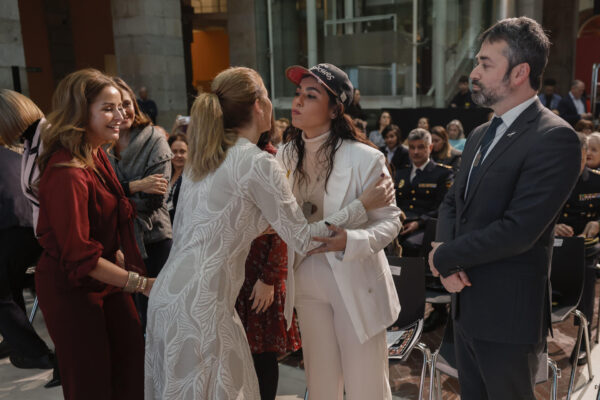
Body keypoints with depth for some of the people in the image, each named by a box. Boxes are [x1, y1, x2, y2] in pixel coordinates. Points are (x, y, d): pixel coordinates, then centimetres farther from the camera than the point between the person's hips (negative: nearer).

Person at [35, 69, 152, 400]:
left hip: (105, 277, 8)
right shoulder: (67, 173, -26)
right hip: (72, 288, -8)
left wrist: (119, 257, 10)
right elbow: (80, 256, -27)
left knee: (133, 359, 10)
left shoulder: (96, 156, 2)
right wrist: (141, 283, -28)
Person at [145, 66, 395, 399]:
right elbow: (303, 238, -12)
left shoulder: (201, 155, 9)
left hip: (172, 289, 8)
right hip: (199, 303, -8)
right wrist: (363, 204, -4)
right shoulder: (258, 163, -15)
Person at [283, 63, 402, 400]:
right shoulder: (287, 155, 0)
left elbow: (390, 221, -14)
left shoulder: (364, 158, -16)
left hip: (355, 282, -4)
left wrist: (348, 241, -31)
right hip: (308, 282, 5)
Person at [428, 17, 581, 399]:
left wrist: (444, 257, -13)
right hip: (466, 304, 8)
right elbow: (452, 202, 12)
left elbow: (518, 230, -25)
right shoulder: (481, 134, 11)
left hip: (508, 313, -8)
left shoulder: (555, 138, -18)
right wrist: (447, 259, -8)